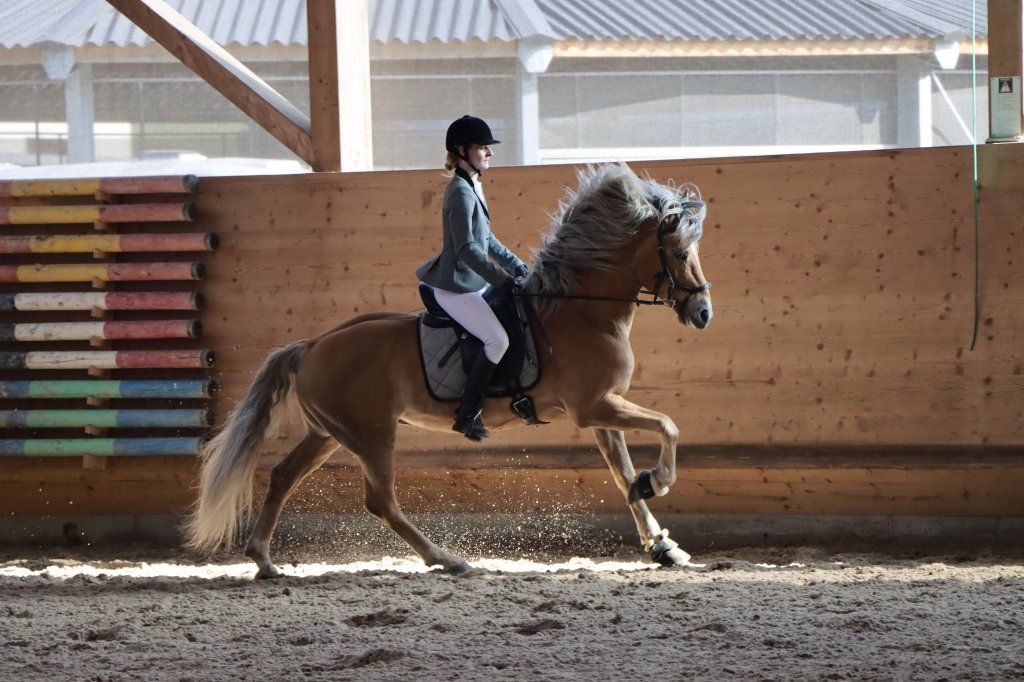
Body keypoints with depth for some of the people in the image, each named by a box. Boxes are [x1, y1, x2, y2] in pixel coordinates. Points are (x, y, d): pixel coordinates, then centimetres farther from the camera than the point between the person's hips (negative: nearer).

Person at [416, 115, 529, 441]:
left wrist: (520, 268, 17)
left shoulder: (473, 188, 15)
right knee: (498, 339, -21)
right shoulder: (461, 192, -18)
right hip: (456, 287, -11)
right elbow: (467, 249, -24)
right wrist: (505, 280, -25)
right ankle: (466, 415, -17)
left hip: (473, 284, 11)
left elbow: (487, 241, 24)